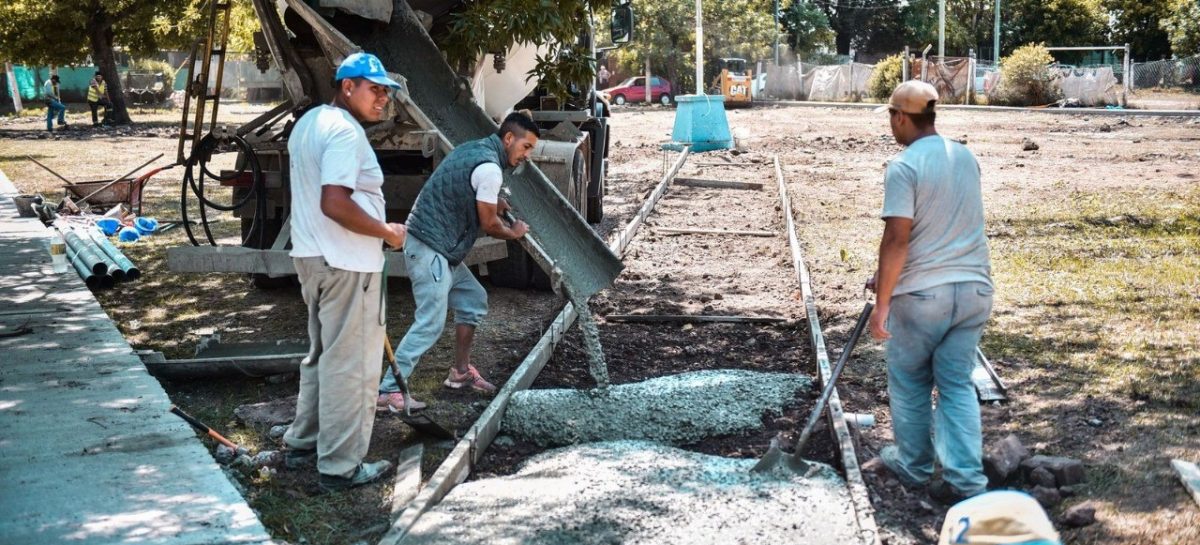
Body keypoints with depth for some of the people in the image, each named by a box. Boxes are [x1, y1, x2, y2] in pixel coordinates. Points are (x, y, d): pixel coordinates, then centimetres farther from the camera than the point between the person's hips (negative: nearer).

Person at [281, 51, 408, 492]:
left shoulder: (309, 122, 15)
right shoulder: (345, 132, -17)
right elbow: (335, 204, -27)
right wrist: (387, 232, -16)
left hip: (311, 256, 10)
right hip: (346, 265, -10)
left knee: (322, 354, 22)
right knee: (350, 365, -2)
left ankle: (302, 443, 32)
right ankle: (340, 466, 6)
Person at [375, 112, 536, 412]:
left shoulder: (474, 149, 14)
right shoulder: (489, 167, -16)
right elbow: (489, 225, -9)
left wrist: (492, 202, 12)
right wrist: (514, 232, 10)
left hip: (441, 249, 11)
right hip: (430, 249, -11)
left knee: (474, 299, 17)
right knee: (431, 322, -13)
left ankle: (461, 372, 26)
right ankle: (388, 391, -13)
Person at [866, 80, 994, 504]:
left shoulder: (903, 166, -14)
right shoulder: (965, 157, 10)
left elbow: (897, 238, -20)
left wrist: (882, 302, -14)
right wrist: (889, 275, 23)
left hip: (921, 294, -6)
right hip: (974, 287, 6)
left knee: (909, 383, 14)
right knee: (958, 384, 11)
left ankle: (914, 465, 29)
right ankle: (966, 480, 7)